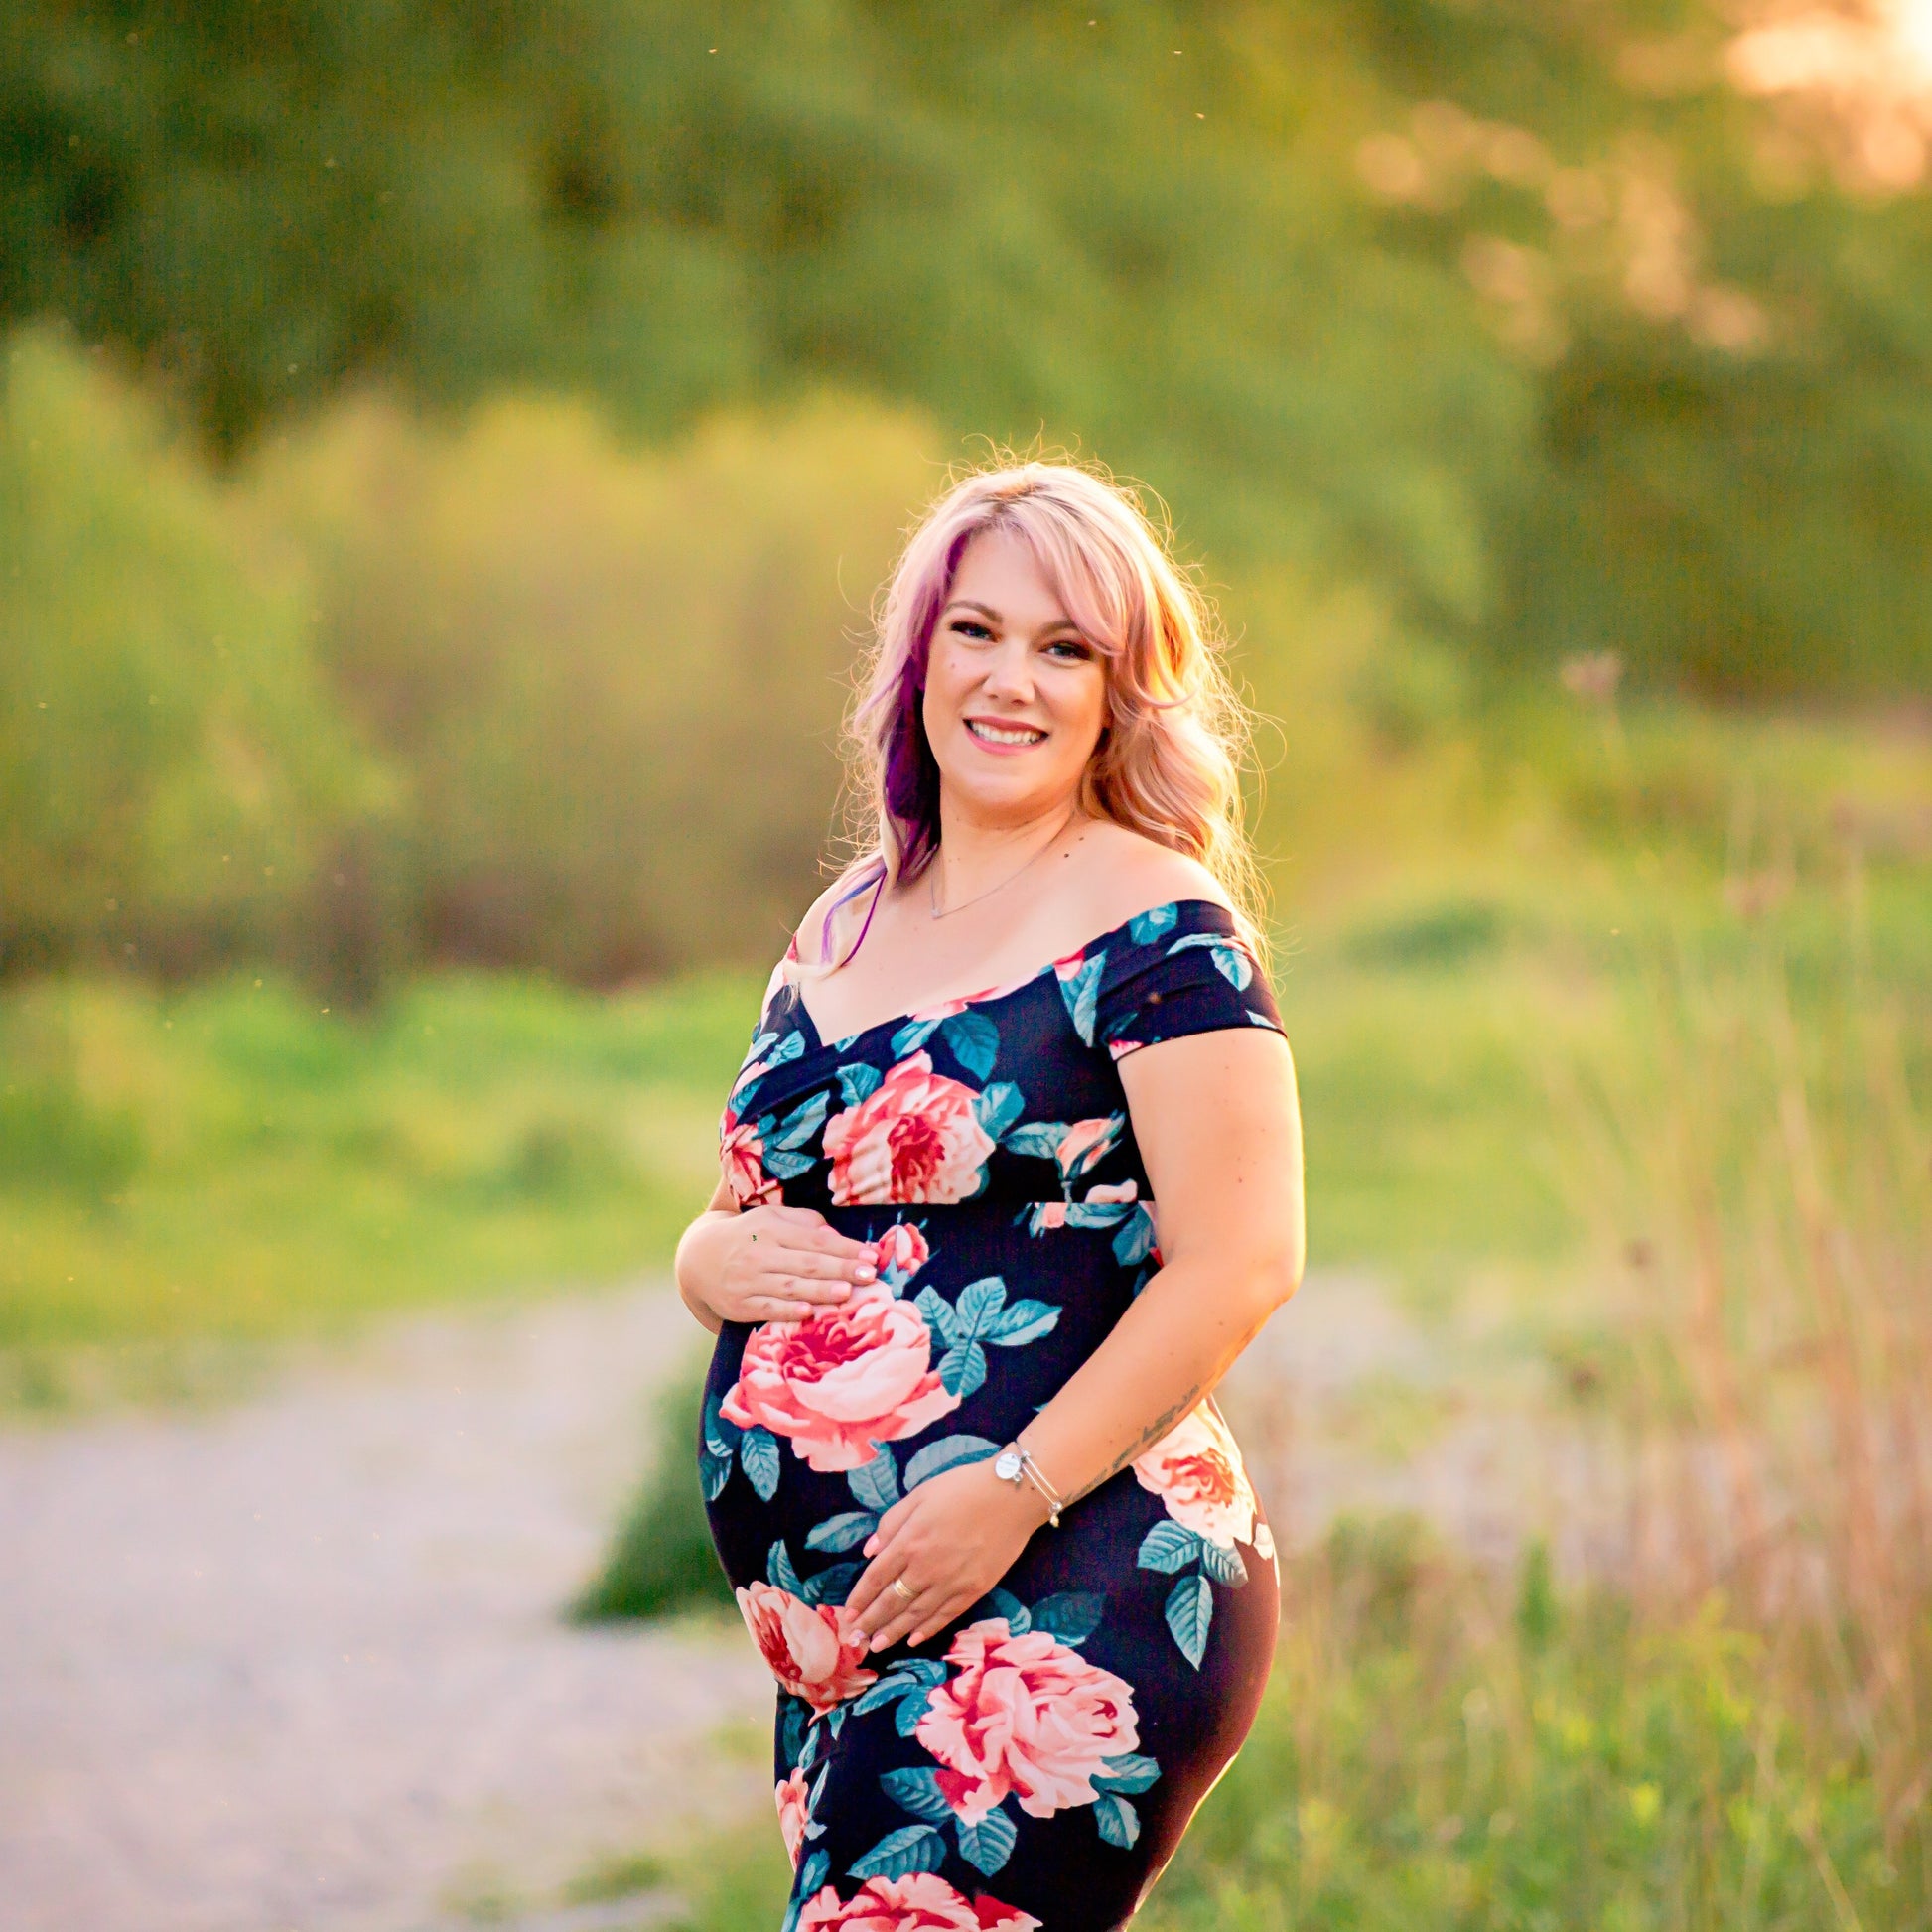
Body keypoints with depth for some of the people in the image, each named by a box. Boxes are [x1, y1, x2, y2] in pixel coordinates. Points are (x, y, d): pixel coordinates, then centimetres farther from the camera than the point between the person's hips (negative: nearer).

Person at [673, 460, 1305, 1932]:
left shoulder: (1156, 931, -6)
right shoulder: (844, 930, 16)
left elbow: (1240, 1267, -13)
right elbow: (735, 1226, 25)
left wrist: (1014, 1488, -19)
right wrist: (719, 1261, 1)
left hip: (1073, 1612, -7)